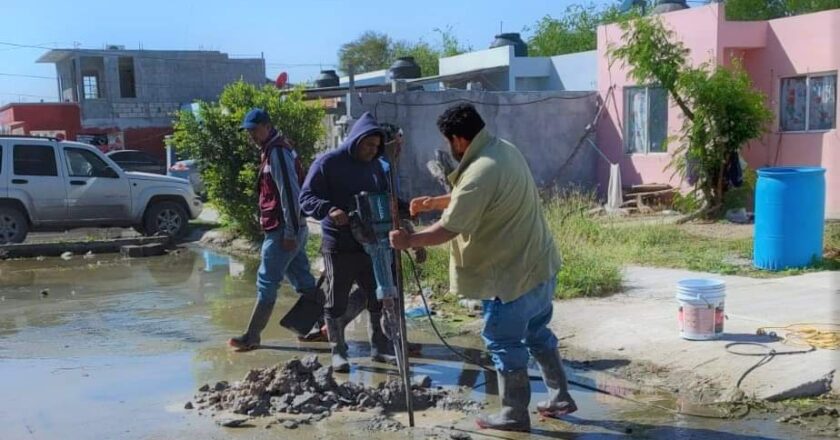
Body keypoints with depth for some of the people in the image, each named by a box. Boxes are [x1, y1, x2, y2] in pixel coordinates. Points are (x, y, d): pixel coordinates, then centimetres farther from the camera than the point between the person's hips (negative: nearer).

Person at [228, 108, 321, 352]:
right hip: (291, 229, 10)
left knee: (266, 282, -4)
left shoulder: (277, 152, -14)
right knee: (303, 281, 12)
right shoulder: (272, 151, 18)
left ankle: (252, 336, 2)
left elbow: (290, 193, -20)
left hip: (282, 230, -10)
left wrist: (290, 233, -21)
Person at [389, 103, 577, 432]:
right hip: (540, 264, 10)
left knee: (504, 343, 5)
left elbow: (448, 229, -23)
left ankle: (514, 415, 17)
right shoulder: (503, 149, 6)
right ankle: (560, 398, 33)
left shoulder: (481, 172, -26)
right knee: (537, 334, 23)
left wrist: (408, 240, -11)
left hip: (514, 274, -10)